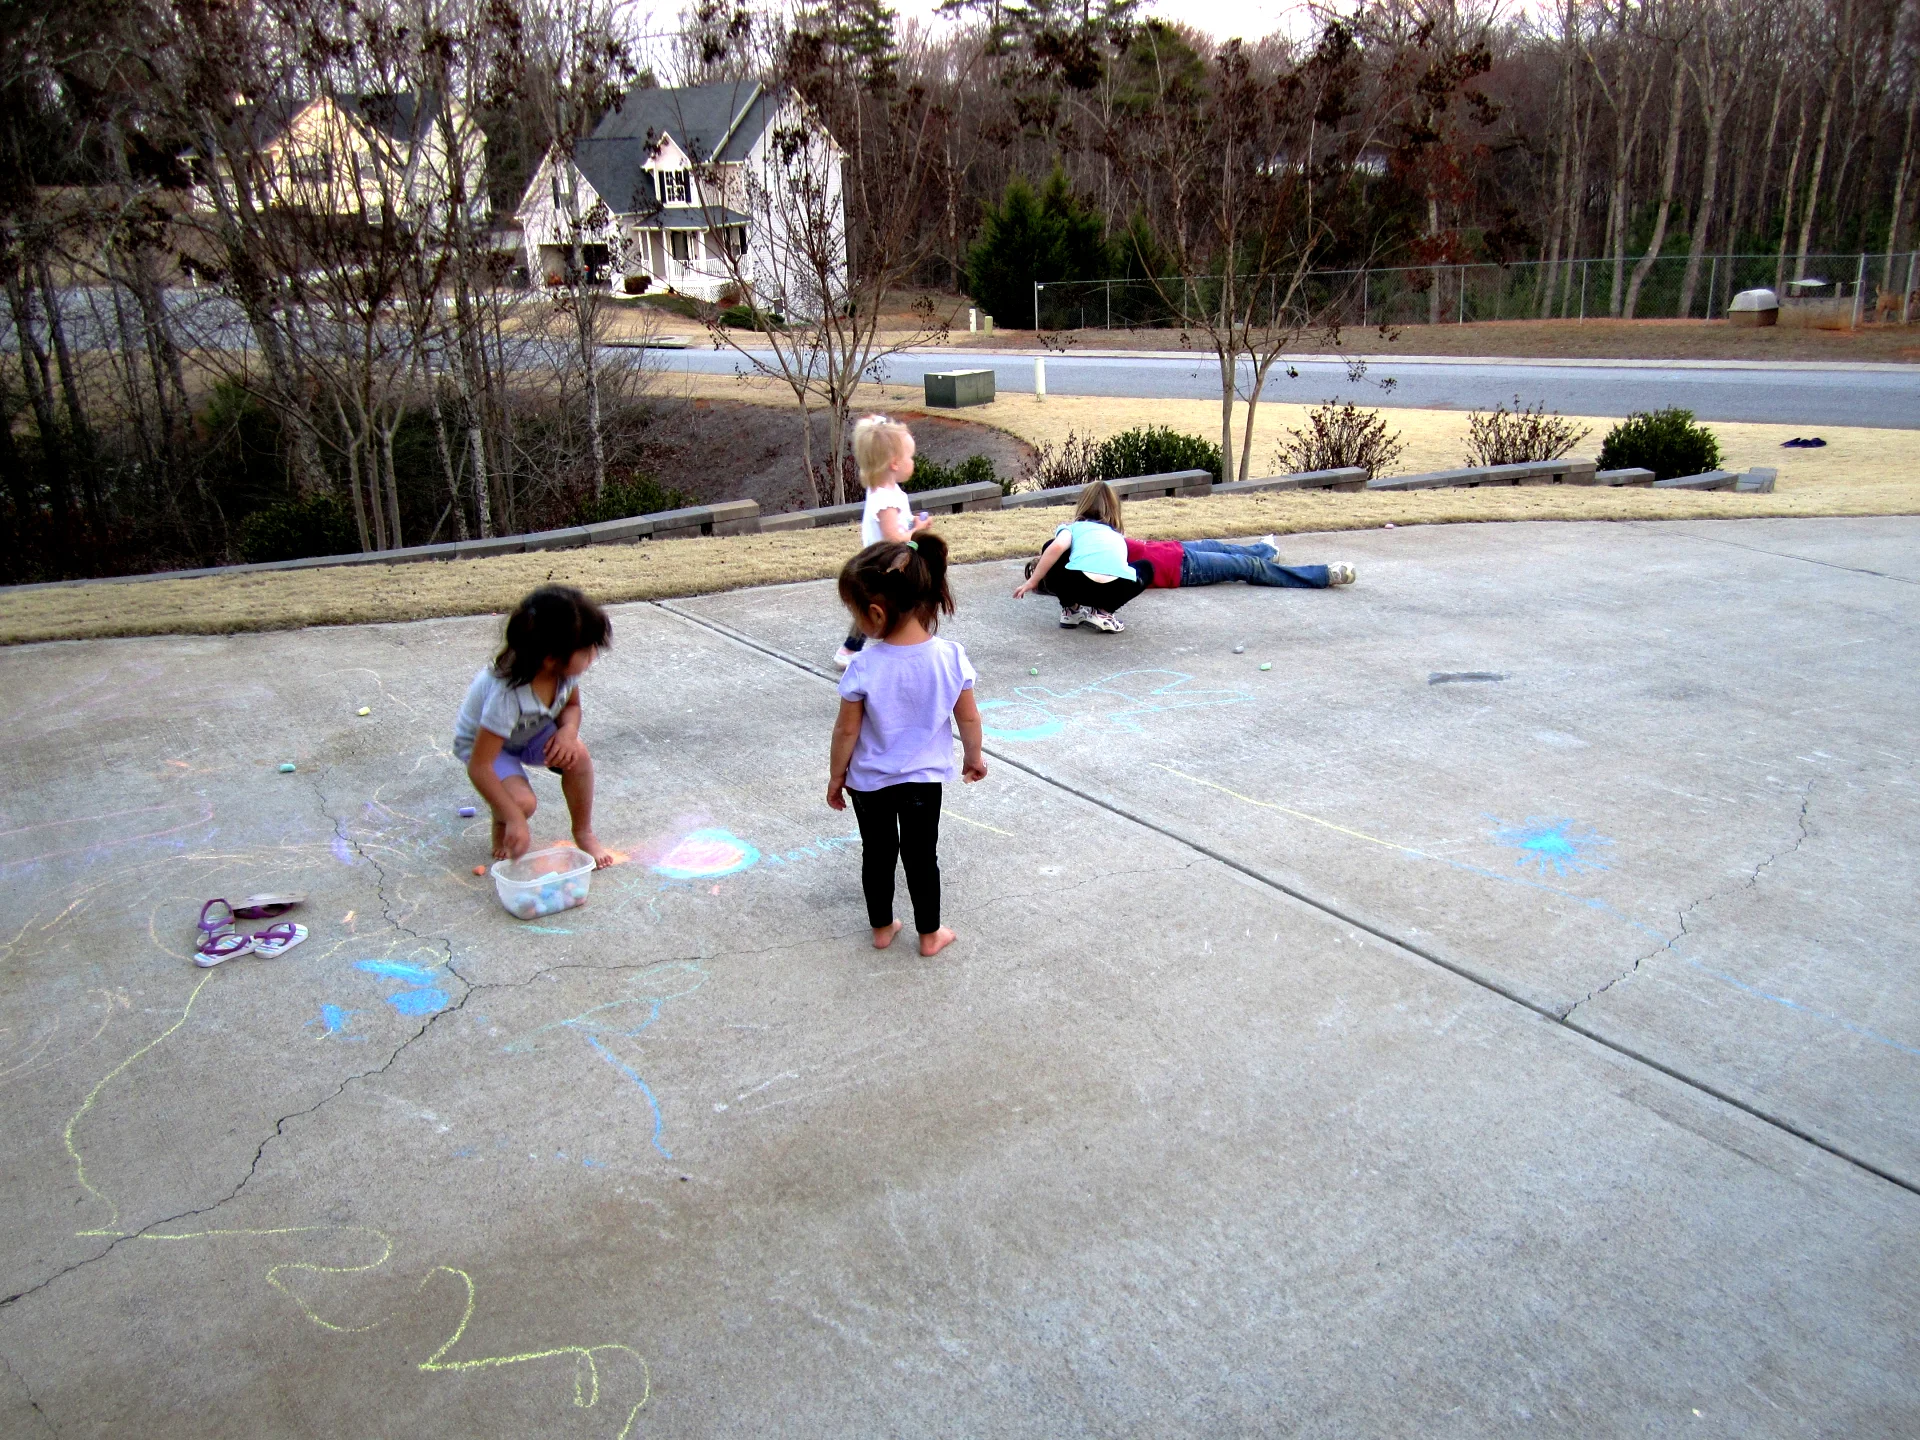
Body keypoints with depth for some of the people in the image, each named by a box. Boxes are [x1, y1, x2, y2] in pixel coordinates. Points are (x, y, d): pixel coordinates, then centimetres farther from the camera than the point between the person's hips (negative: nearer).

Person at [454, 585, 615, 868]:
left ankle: (583, 832, -3)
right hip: (481, 743, -5)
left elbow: (571, 705, -1)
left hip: (532, 731, 5)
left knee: (577, 754, -26)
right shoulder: (507, 694, -42)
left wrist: (568, 729, -25)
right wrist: (514, 819, -40)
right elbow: (478, 768, -38)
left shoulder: (566, 668, -24)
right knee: (523, 802, -30)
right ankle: (502, 825, 8)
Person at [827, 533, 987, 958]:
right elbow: (969, 718, -6)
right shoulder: (951, 657, -18)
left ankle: (882, 928, 36)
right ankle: (930, 934, 29)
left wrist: (836, 776, 3)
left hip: (869, 781, -1)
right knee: (922, 855, 17)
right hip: (925, 778, 1)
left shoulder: (864, 668, -25)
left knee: (877, 854, 19)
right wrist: (973, 758, 13)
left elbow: (847, 730, -13)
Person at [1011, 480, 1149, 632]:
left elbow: (1057, 548, 2)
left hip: (1079, 584, -1)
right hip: (1120, 589, 2)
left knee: (1051, 549, 28)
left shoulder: (1074, 527, 26)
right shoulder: (1118, 536, 39)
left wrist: (1033, 581, 10)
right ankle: (1103, 611, 15)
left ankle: (1071, 609, 22)